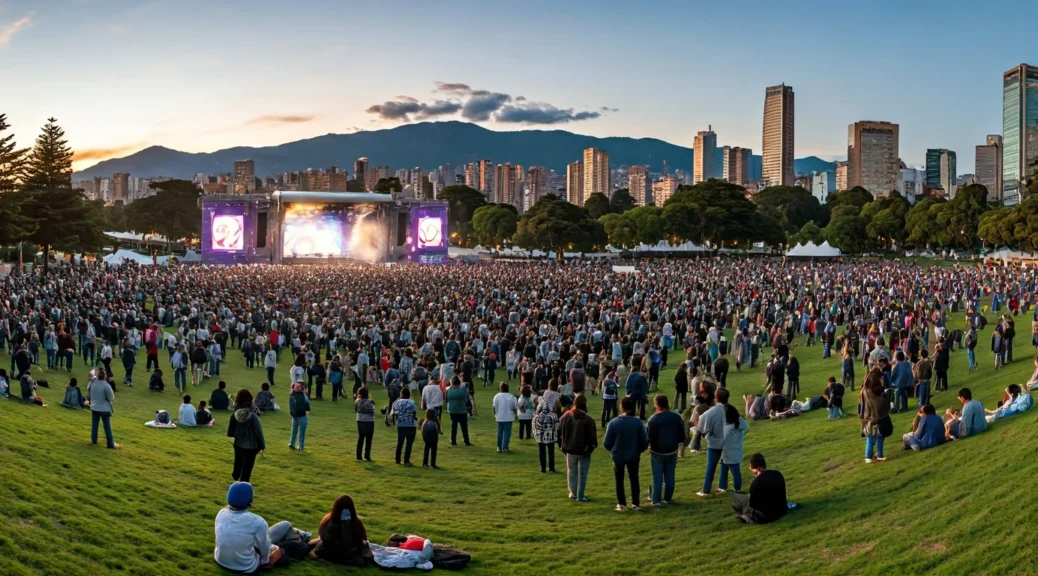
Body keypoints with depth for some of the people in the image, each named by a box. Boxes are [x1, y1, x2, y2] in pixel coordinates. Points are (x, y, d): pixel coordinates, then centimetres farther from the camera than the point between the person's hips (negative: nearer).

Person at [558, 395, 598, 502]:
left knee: (572, 473, 17)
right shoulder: (588, 420, -18)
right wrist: (592, 447, 4)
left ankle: (573, 493, 22)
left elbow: (559, 434, 4)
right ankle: (580, 496, 10)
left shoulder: (565, 417, -3)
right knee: (582, 475, 8)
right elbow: (592, 437, -14)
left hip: (569, 450, 3)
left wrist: (562, 447, 13)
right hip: (584, 452, -3)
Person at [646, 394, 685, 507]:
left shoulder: (653, 419, -18)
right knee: (669, 476, 14)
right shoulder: (677, 417, -5)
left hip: (657, 452, -3)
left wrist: (651, 447, 4)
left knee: (657, 477, 5)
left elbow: (650, 438, -16)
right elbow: (682, 436, -2)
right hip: (672, 452, 3)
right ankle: (667, 499, 22)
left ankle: (656, 501, 8)